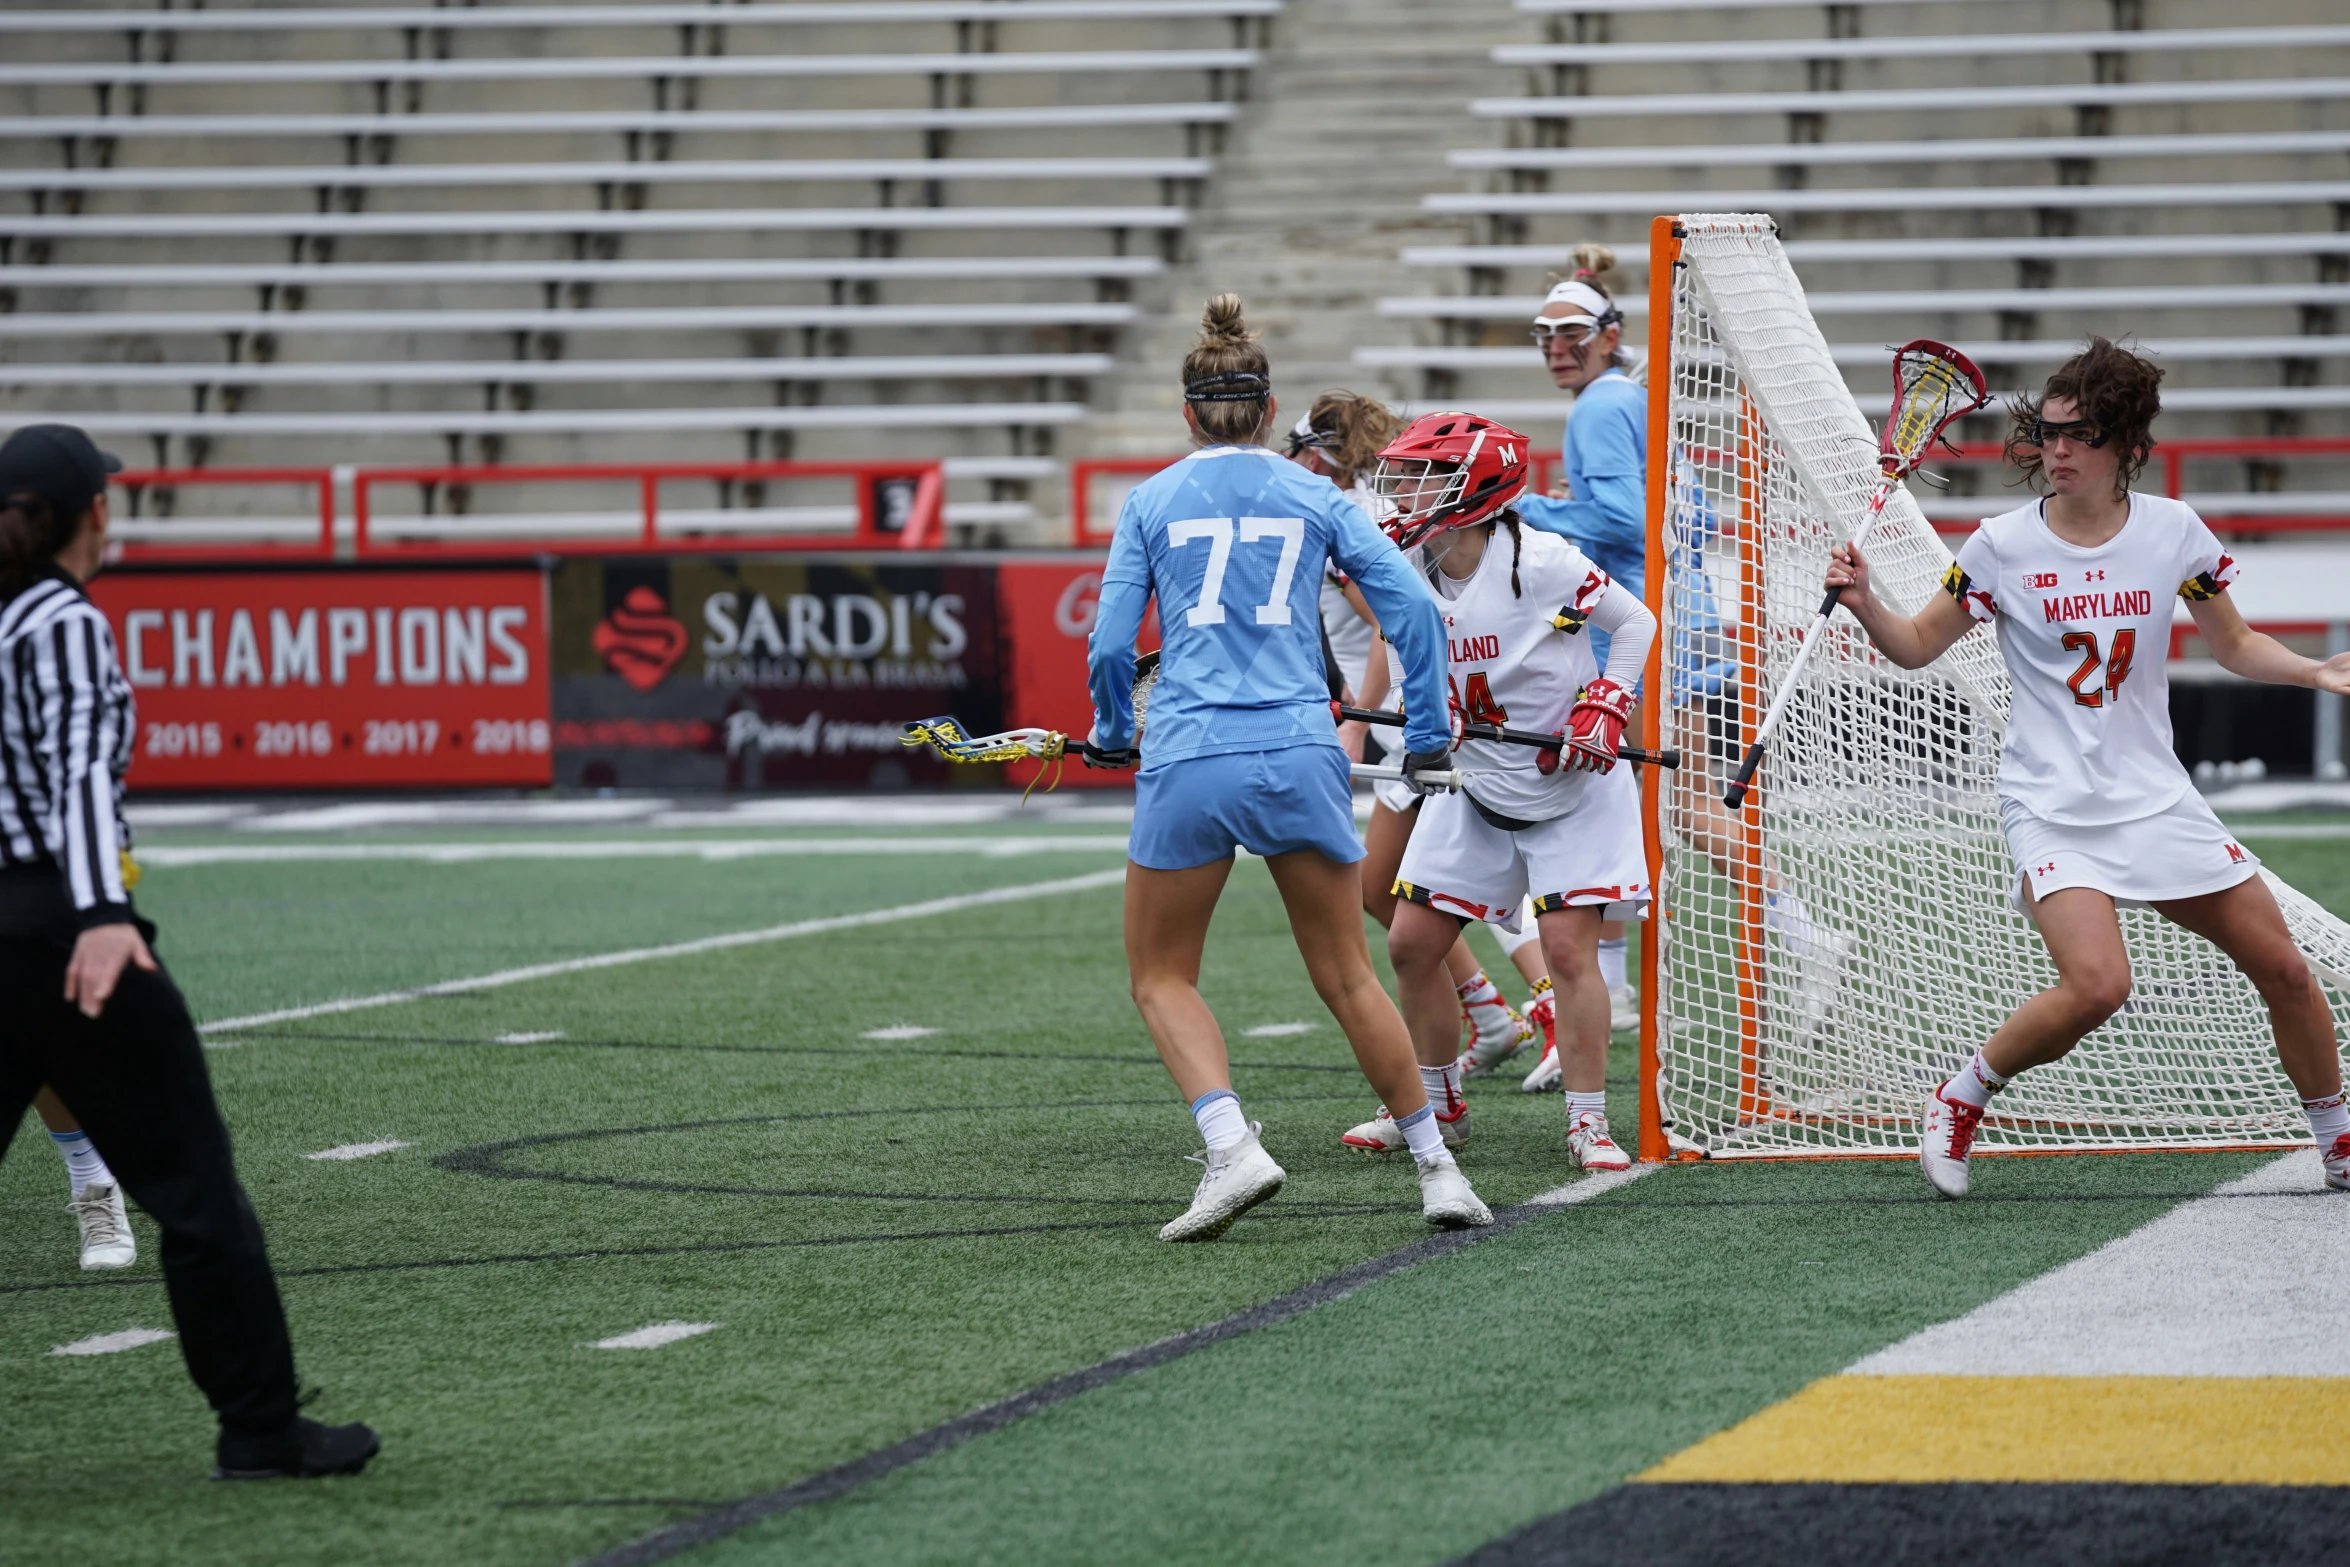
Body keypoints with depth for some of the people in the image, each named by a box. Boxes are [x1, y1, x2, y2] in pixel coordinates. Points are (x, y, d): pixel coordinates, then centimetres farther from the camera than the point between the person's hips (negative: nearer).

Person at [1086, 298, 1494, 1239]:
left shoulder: (1151, 502, 7)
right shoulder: (1314, 497, 10)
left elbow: (1110, 643, 4)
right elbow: (1413, 609, 3)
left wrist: (1111, 737, 21)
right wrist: (1428, 737, 12)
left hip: (1188, 762, -2)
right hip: (1301, 754, 2)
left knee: (1161, 977, 10)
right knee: (1347, 977, 11)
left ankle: (1231, 1148, -11)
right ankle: (1436, 1168, 11)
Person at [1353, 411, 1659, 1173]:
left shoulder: (1539, 560, -20)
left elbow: (1635, 621, -7)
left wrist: (1604, 707, -16)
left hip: (1573, 789, -5)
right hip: (1474, 789, 6)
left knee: (1568, 947, -13)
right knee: (1412, 943, 3)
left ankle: (1588, 1123, -2)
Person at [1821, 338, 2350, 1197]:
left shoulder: (2172, 531, 0)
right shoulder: (2002, 546, -6)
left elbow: (2235, 644, 12)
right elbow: (1918, 645, 3)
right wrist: (1864, 604, -16)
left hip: (2156, 798, 3)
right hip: (2052, 807, -3)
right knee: (2096, 984, -26)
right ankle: (1960, 1100, -3)